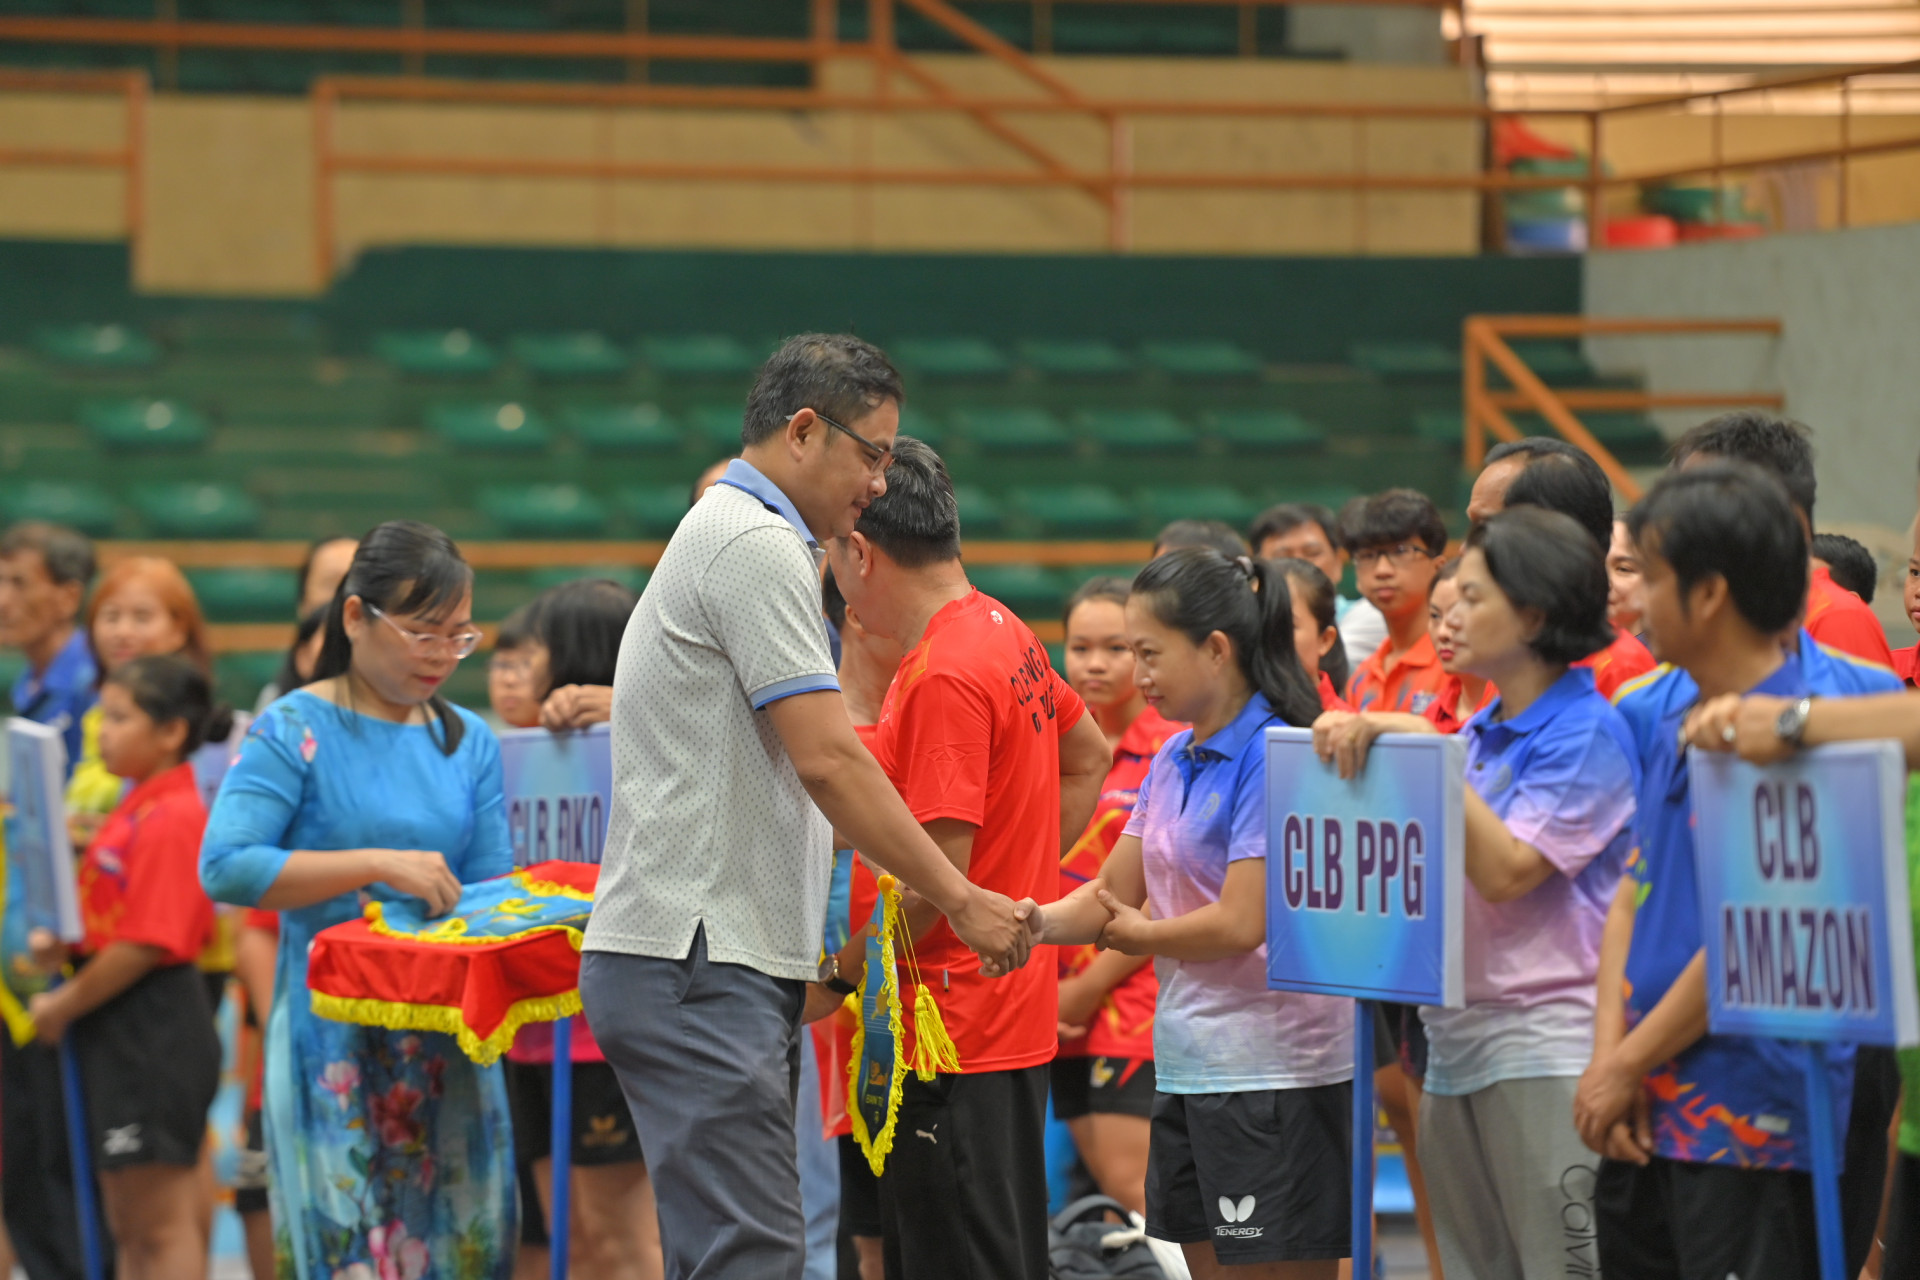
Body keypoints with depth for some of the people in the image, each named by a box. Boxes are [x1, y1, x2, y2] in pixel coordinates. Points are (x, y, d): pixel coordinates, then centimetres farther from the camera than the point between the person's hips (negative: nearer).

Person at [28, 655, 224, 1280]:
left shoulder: (173, 819, -16)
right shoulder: (131, 811, 14)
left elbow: (146, 945, -21)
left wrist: (65, 1006, -12)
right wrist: (64, 948, -1)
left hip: (153, 1034, -10)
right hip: (116, 1037, 10)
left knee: (161, 1223, -6)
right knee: (127, 1226, 14)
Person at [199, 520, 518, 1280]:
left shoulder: (469, 742, 13)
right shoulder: (295, 732, -5)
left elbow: (492, 885, 10)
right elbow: (225, 868, -16)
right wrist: (377, 865, -19)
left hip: (448, 1038, 5)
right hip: (334, 1038, -5)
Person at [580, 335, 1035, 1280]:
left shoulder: (723, 533, 22)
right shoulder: (756, 545, -11)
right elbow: (829, 762, -17)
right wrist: (961, 902, -12)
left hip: (718, 962, 11)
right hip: (697, 964, -11)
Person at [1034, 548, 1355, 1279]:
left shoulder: (1274, 755, -14)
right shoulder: (1173, 760, 12)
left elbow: (1241, 922, -19)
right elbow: (1113, 895, 13)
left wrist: (1135, 935, -2)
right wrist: (1039, 922, -8)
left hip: (1273, 1073, -9)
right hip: (1188, 1067, 9)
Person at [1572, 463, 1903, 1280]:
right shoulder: (1658, 712, 9)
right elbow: (1633, 893, 11)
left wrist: (1630, 1067, -9)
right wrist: (1607, 1054, -3)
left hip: (1756, 1126, -8)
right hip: (1648, 1117, 8)